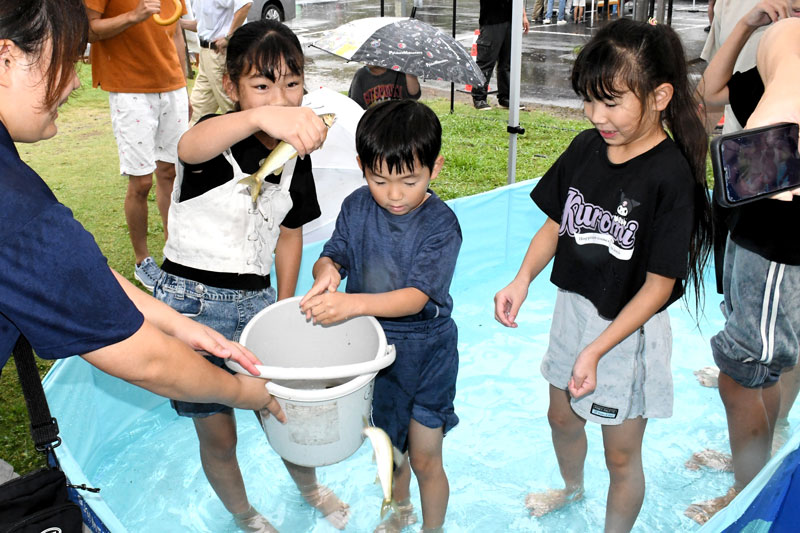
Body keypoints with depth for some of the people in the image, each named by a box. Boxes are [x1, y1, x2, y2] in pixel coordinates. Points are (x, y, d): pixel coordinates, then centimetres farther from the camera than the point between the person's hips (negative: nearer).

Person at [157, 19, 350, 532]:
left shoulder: (297, 156, 1)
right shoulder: (219, 137, -18)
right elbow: (191, 147, -46)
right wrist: (261, 117, -66)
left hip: (256, 300, 5)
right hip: (193, 301, -4)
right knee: (219, 434, 6)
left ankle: (310, 487, 46)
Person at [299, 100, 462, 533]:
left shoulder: (441, 224, -23)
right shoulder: (357, 207, -7)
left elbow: (416, 297, -30)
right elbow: (333, 254, -8)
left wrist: (353, 304, -46)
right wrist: (327, 269, -33)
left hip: (425, 350, -4)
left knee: (424, 457, 8)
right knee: (388, 441, 25)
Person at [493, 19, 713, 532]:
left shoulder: (672, 175, -24)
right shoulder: (587, 147, -6)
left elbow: (658, 286, -21)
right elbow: (556, 223, 4)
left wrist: (596, 350, -25)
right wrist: (522, 279, -13)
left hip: (629, 328, -6)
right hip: (573, 307, 7)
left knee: (621, 455, 12)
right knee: (562, 417, 28)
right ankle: (572, 488, 58)